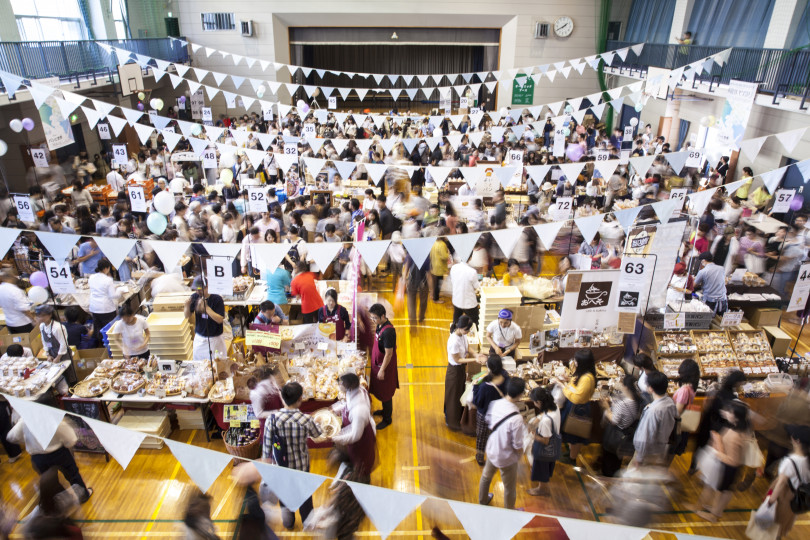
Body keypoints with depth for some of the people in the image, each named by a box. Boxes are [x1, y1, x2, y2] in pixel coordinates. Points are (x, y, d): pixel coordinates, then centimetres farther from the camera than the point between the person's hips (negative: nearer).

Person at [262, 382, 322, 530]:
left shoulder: (272, 419, -23)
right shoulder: (306, 419, -26)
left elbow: (266, 445, -12)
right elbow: (316, 434, -4)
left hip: (281, 465, 1)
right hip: (301, 465, -1)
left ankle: (288, 522, 49)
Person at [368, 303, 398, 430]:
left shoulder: (388, 331, -31)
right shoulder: (380, 325, -3)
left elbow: (389, 354, -26)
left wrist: (382, 370, -19)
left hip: (385, 365, -9)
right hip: (377, 362, 9)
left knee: (385, 393, 8)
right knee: (379, 390, 25)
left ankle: (387, 419, 25)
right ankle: (385, 410, 46)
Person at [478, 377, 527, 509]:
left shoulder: (495, 404, -18)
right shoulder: (516, 419, -35)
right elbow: (518, 446, -24)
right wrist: (520, 454, -3)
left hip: (491, 450, 6)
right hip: (507, 458, -6)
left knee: (486, 476, 31)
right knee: (510, 488, 21)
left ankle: (482, 500, 57)